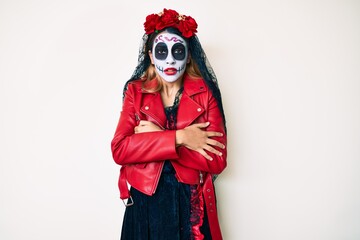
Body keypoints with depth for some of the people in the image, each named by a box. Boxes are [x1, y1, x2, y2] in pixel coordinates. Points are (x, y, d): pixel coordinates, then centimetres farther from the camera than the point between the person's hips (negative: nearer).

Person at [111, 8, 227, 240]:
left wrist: (159, 136, -17)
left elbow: (217, 160, -13)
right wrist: (178, 138, -21)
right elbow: (119, 149, -13)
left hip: (191, 203, 0)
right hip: (145, 201, 1)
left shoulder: (205, 93, -6)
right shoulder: (136, 91, -2)